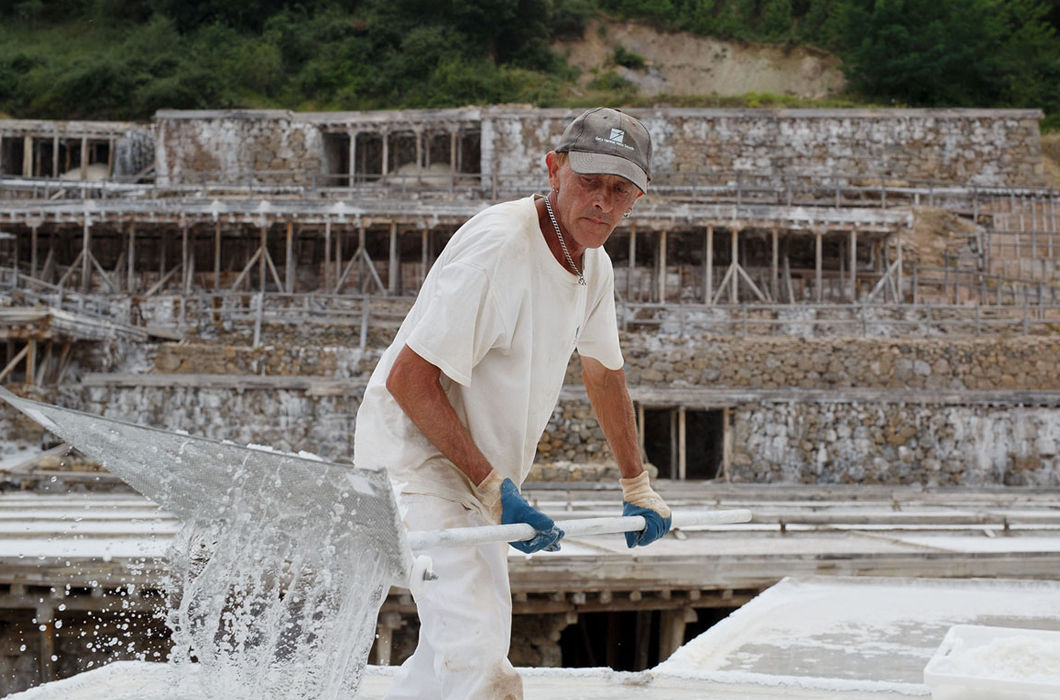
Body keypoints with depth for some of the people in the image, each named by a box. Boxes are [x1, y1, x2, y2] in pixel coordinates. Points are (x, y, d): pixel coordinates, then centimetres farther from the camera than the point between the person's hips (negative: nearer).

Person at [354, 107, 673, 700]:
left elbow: (605, 373, 22)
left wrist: (638, 488, 27)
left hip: (483, 474, 9)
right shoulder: (498, 245, -24)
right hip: (414, 452, -9)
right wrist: (493, 489, -25)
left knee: (466, 647, 17)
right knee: (475, 649, -22)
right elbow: (408, 379, -25)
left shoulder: (594, 264, 4)